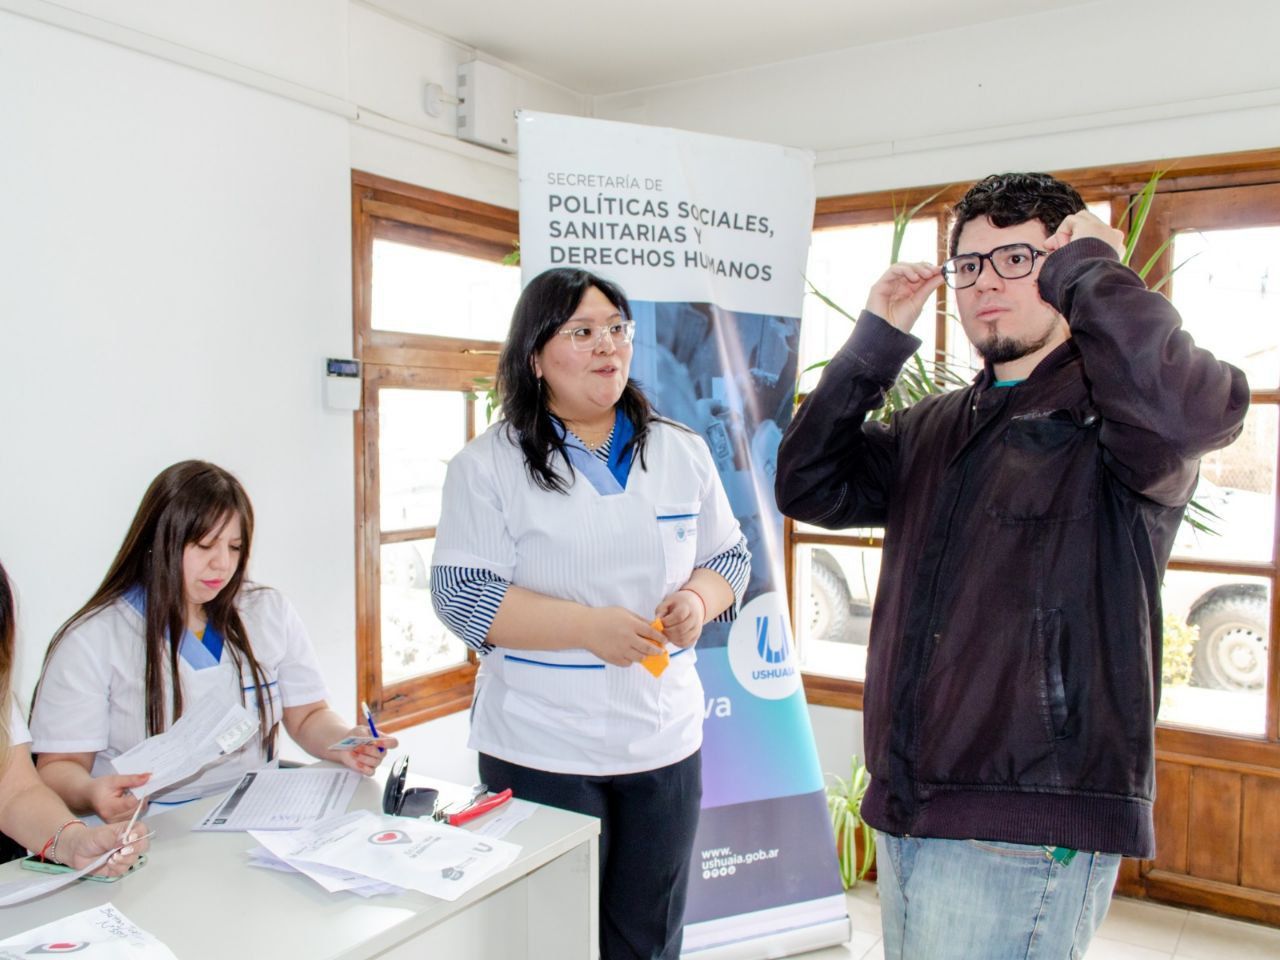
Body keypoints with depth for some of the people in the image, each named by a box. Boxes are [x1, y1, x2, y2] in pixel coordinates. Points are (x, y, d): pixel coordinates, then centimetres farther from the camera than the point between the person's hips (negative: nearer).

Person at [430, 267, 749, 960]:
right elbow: (461, 593, -13)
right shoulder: (490, 463, -6)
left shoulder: (682, 453, 7)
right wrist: (588, 627, -23)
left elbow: (729, 557, 12)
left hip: (664, 744, 4)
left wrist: (698, 600, -11)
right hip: (540, 754, -3)